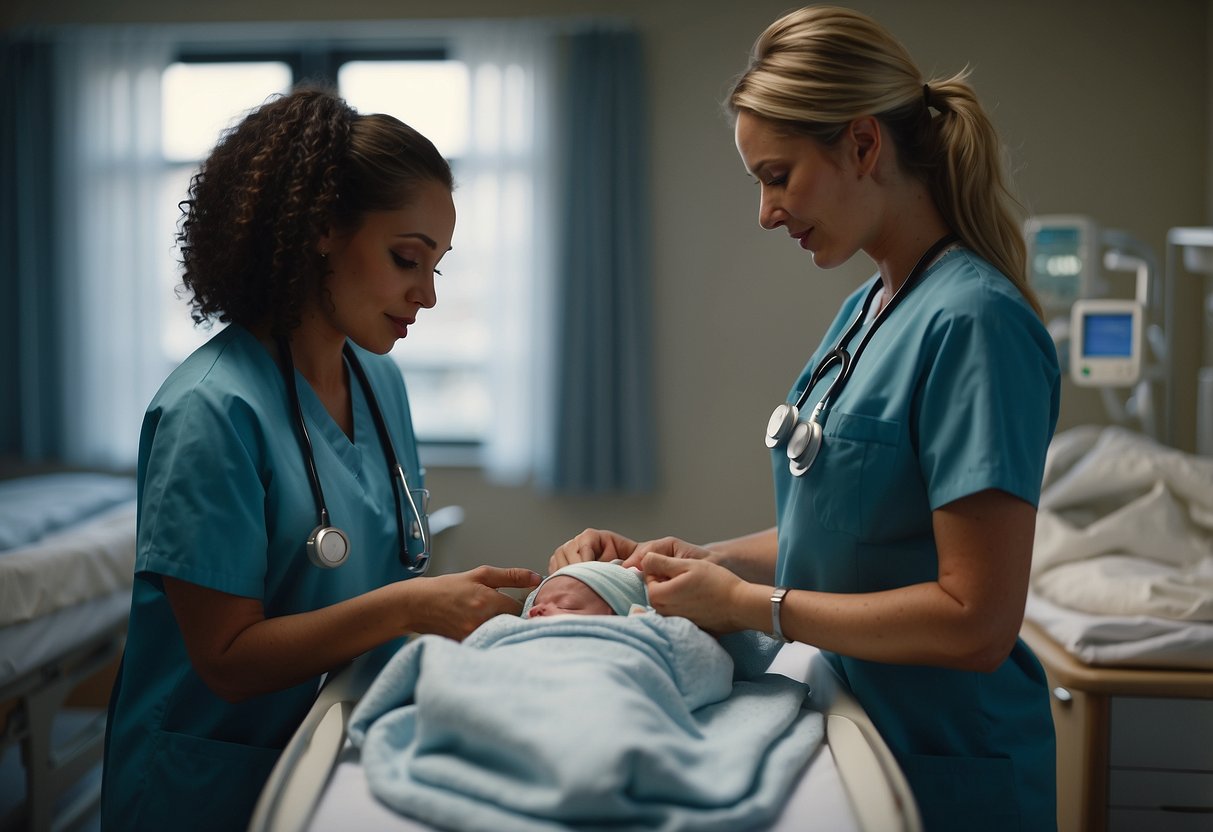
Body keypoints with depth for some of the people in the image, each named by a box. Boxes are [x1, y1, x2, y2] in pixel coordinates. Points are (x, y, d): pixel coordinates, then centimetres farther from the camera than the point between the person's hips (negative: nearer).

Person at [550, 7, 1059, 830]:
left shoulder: (974, 321, -22)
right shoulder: (864, 308, 5)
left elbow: (976, 621, -24)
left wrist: (745, 601, -18)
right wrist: (699, 561, -2)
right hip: (855, 733, 7)